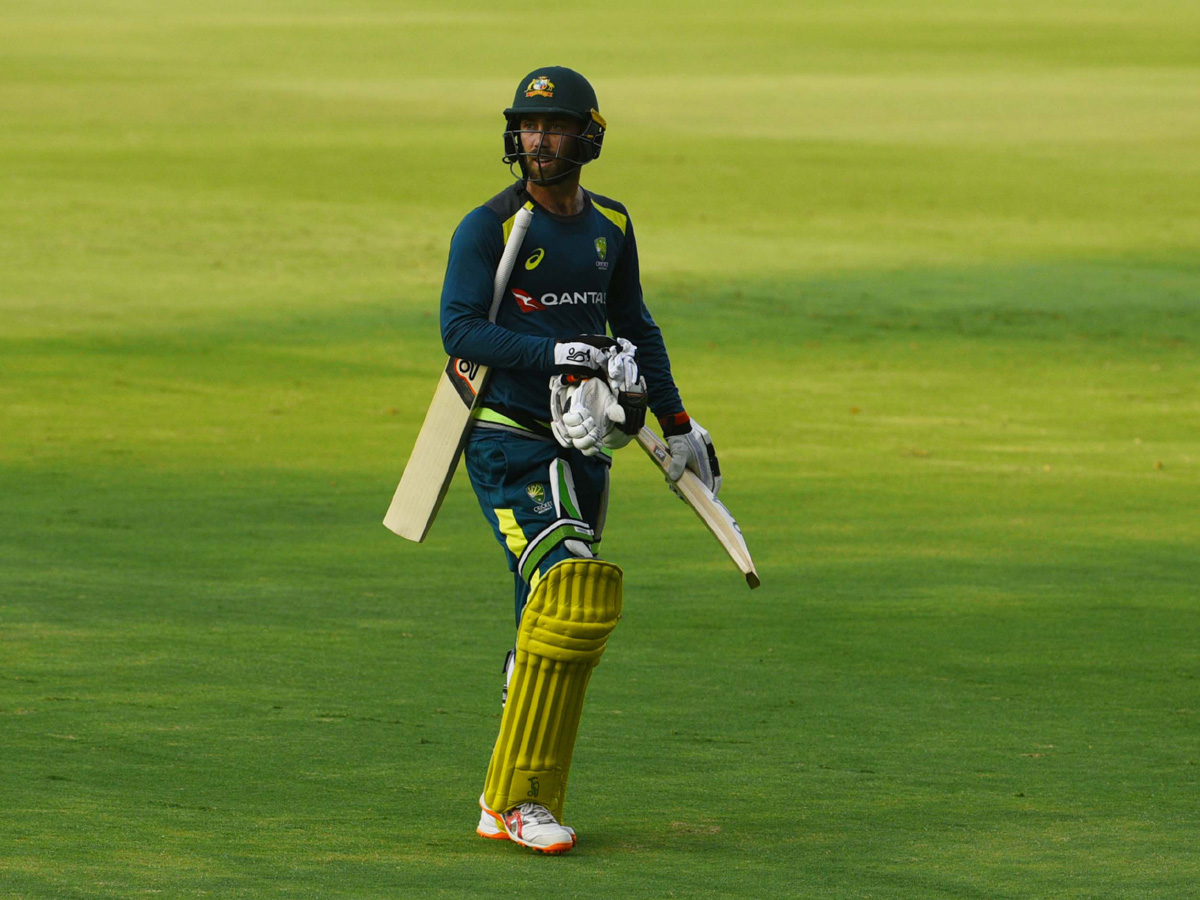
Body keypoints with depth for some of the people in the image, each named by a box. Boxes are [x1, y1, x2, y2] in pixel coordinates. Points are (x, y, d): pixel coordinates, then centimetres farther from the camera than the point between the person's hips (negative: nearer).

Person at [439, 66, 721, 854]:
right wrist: (563, 354, -25)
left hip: (583, 446, 6)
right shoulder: (488, 228, -7)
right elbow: (461, 330, -17)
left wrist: (678, 425, 23)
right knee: (569, 590, -20)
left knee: (558, 622, 5)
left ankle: (511, 804, 13)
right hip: (508, 442, -6)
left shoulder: (611, 227, 11)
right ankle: (518, 799, -15)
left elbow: (636, 329, 23)